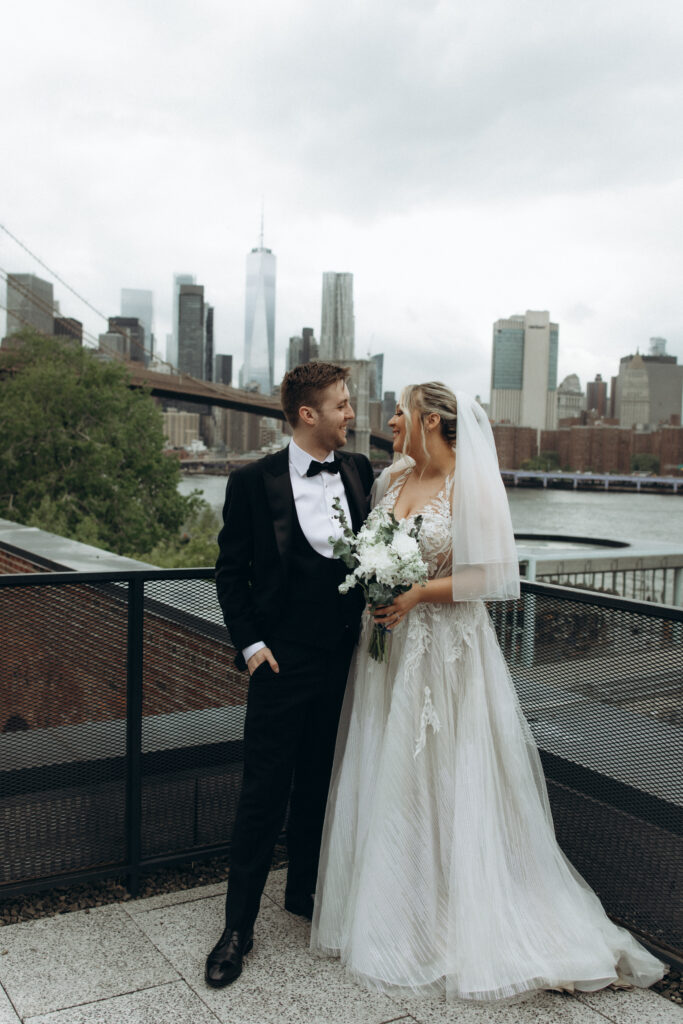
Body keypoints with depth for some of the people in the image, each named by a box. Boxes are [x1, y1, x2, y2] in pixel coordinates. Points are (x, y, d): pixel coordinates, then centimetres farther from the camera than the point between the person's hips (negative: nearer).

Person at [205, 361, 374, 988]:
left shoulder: (360, 472, 4)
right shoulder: (254, 482, -7)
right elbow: (231, 571, -2)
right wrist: (250, 643, -9)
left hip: (345, 656, 4)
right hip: (284, 661, -4)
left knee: (320, 783, 18)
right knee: (264, 793, 2)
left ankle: (304, 891, 37)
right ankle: (239, 926, 16)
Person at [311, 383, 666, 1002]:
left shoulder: (470, 485, -11)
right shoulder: (392, 479, 8)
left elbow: (490, 573, -14)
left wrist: (417, 595, -19)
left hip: (447, 650, -6)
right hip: (390, 647, 6)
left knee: (447, 783, 3)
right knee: (386, 780, 12)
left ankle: (460, 925, 21)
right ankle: (387, 912, 29)